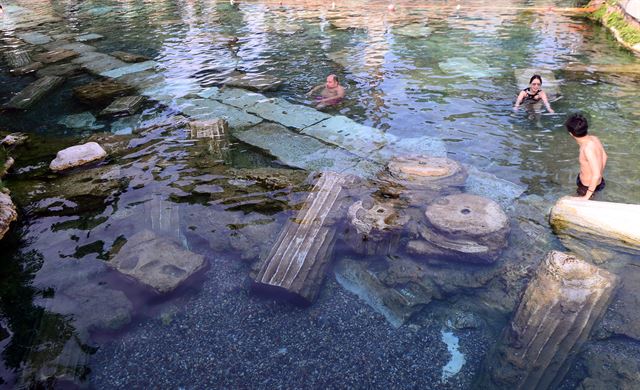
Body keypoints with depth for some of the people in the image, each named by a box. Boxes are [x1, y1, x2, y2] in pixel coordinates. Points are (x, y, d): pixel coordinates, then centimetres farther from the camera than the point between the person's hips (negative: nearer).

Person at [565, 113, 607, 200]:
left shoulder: (588, 148, -35)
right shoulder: (594, 138, -9)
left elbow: (596, 175, -35)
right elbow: (604, 157, 9)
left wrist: (587, 196, -28)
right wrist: (599, 178, 23)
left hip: (588, 187, -8)